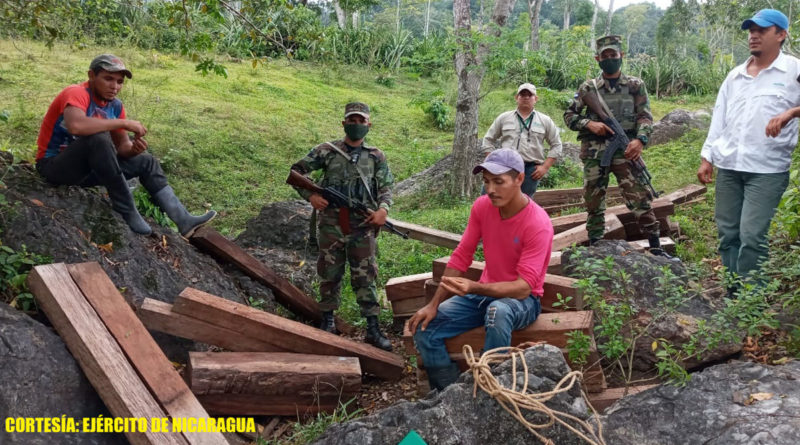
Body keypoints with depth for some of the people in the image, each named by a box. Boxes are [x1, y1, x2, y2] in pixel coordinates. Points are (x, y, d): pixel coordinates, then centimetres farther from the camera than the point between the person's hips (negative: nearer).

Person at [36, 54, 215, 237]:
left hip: (87, 166, 8)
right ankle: (128, 212, -26)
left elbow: (122, 146, 2)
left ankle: (184, 221, -5)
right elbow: (76, 125, -42)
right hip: (54, 165, -8)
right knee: (99, 138, -34)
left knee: (146, 161, 4)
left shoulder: (115, 106, 2)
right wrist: (124, 123, -33)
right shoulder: (77, 93, -21)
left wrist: (133, 149, -23)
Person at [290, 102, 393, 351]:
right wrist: (310, 196, -7)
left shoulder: (376, 157, 8)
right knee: (329, 275, 10)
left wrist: (383, 209, -15)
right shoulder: (327, 151, 4)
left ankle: (373, 330, 5)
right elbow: (296, 171, 6)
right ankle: (328, 321, 25)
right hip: (331, 227, 0)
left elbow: (386, 186, 5)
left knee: (365, 277, 1)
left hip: (362, 229, 0)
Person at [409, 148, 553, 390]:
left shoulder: (538, 223, -22)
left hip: (522, 299, -5)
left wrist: (474, 287, -42)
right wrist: (433, 304, -10)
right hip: (485, 293, 5)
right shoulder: (482, 206, -6)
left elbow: (524, 287, -27)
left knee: (498, 311, -41)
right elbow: (461, 257, -3)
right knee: (425, 329, -12)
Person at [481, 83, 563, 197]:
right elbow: (488, 140, 14)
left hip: (531, 170, 0)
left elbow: (556, 145, 11)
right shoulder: (504, 118, 10)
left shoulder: (545, 121, 9)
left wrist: (545, 167, 0)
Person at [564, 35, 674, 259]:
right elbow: (569, 115, 10)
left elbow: (645, 116, 3)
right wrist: (589, 124, -8)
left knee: (641, 200, -9)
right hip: (594, 154, 2)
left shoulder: (635, 85, 9)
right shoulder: (588, 88, 10)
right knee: (593, 203, 6)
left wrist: (640, 139, -15)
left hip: (625, 150, -1)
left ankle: (655, 248, -3)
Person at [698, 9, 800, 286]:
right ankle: (734, 297, 17)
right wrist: (706, 158, 11)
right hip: (728, 167, 5)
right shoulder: (734, 76, 15)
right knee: (727, 234, 6)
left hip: (768, 170, -5)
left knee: (752, 236, -12)